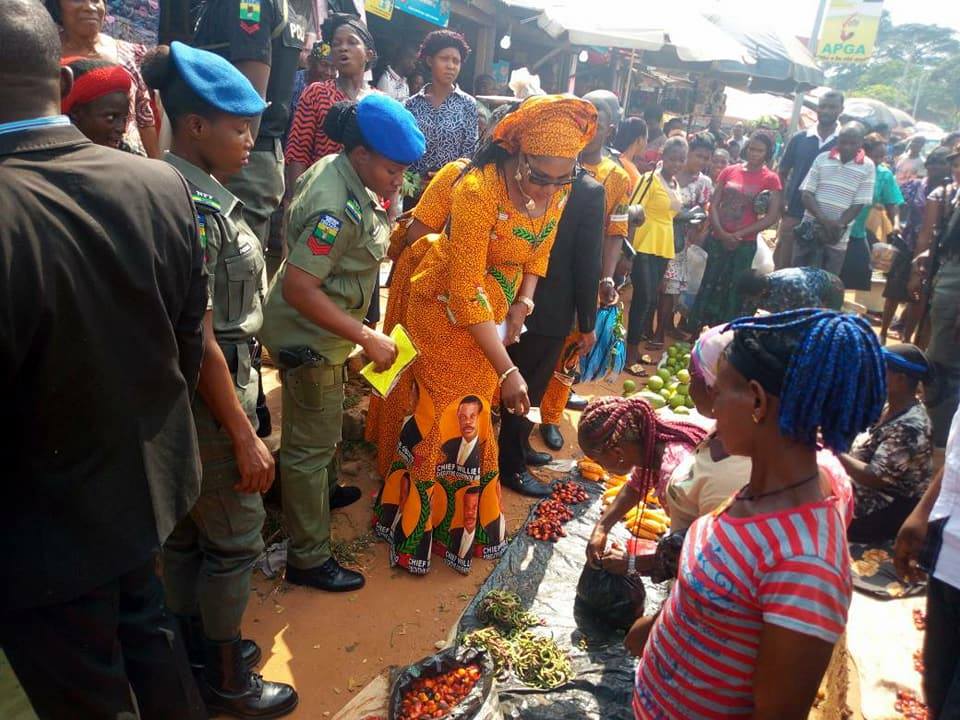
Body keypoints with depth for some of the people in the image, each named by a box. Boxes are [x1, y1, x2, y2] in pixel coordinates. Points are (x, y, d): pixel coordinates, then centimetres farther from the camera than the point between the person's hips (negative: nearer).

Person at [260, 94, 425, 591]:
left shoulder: (337, 171, 0)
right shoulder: (337, 209, -30)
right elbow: (298, 289, -33)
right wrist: (367, 338, -31)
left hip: (321, 331, 10)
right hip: (308, 337, -10)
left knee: (320, 426, 28)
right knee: (312, 443, 1)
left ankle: (316, 491, 53)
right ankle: (308, 559, 17)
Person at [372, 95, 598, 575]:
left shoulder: (557, 189, -12)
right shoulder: (479, 190, -31)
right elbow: (464, 294, -31)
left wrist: (523, 302, -9)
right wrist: (507, 370, -32)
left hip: (494, 309, 6)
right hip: (447, 308, -6)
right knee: (442, 414, 5)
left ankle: (460, 519, 39)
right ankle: (418, 528, 28)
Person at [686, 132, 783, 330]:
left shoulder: (771, 179, -1)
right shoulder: (729, 171, 7)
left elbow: (772, 217, -6)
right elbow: (714, 205, 4)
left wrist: (740, 234, -12)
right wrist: (722, 233, -11)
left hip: (745, 244, -2)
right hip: (717, 239, 2)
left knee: (734, 291, 3)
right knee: (708, 286, 5)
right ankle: (694, 330, 14)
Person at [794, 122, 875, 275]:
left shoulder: (868, 167, 1)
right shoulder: (822, 159, 4)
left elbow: (859, 203, -3)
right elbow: (807, 193, -2)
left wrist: (838, 225, -18)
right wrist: (824, 220, -17)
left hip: (838, 239, -1)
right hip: (810, 231, 1)